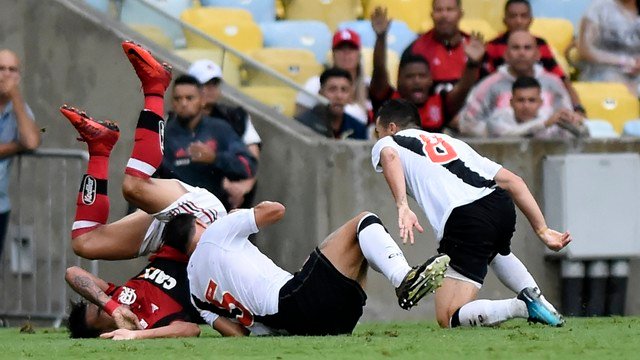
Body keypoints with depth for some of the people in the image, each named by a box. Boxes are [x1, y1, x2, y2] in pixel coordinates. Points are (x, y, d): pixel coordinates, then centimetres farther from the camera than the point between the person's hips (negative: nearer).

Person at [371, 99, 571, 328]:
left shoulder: (386, 143, 21)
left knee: (448, 318, 1)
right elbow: (512, 181, 24)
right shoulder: (452, 142, 35)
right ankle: (534, 296, 18)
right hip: (501, 205, 7)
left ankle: (522, 306, -20)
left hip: (463, 219, -7)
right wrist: (542, 230, 22)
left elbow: (389, 155, -9)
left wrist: (402, 207, -20)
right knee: (494, 250, 43)